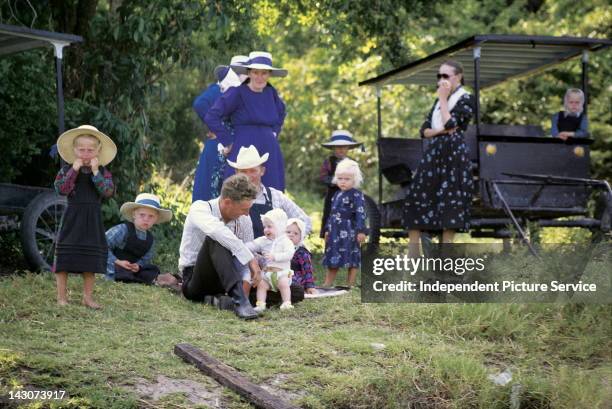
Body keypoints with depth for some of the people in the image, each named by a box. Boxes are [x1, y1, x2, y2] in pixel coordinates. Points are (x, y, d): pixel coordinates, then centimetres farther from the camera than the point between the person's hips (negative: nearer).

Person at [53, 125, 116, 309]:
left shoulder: (103, 172, 2)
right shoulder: (67, 169, 0)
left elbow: (108, 191, -12)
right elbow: (61, 189, -14)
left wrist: (95, 172, -15)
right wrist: (74, 170, -17)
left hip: (93, 219, 1)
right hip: (72, 217, -1)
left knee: (91, 259, 6)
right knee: (64, 258, -2)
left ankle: (88, 296, 17)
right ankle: (62, 296, 7)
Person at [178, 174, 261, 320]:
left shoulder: (244, 220, 1)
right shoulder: (200, 208, -16)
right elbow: (216, 230, -37)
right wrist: (250, 259, -42)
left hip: (223, 283, 6)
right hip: (194, 283, -6)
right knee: (215, 240, -35)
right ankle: (239, 299, -49)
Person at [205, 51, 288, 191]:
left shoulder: (271, 93, 11)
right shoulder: (237, 93, -6)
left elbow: (280, 113, 32)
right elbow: (211, 117, -10)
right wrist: (228, 142, -7)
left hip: (270, 154, 6)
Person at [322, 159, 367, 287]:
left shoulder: (356, 195, -11)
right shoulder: (337, 195, 14)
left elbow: (360, 214, -16)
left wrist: (361, 231, -23)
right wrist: (327, 230, 23)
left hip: (349, 232, -8)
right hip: (335, 232, 8)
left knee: (351, 258, 0)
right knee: (332, 258, 12)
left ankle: (350, 284, 6)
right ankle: (328, 283, 19)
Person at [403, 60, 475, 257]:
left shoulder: (466, 99, -2)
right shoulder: (439, 101, 19)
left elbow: (450, 123, -17)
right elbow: (424, 130, 13)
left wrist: (443, 98, -7)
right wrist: (440, 131, -7)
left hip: (454, 154, -7)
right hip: (433, 153, 7)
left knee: (449, 202, -6)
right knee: (415, 196, 0)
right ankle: (413, 255, 4)